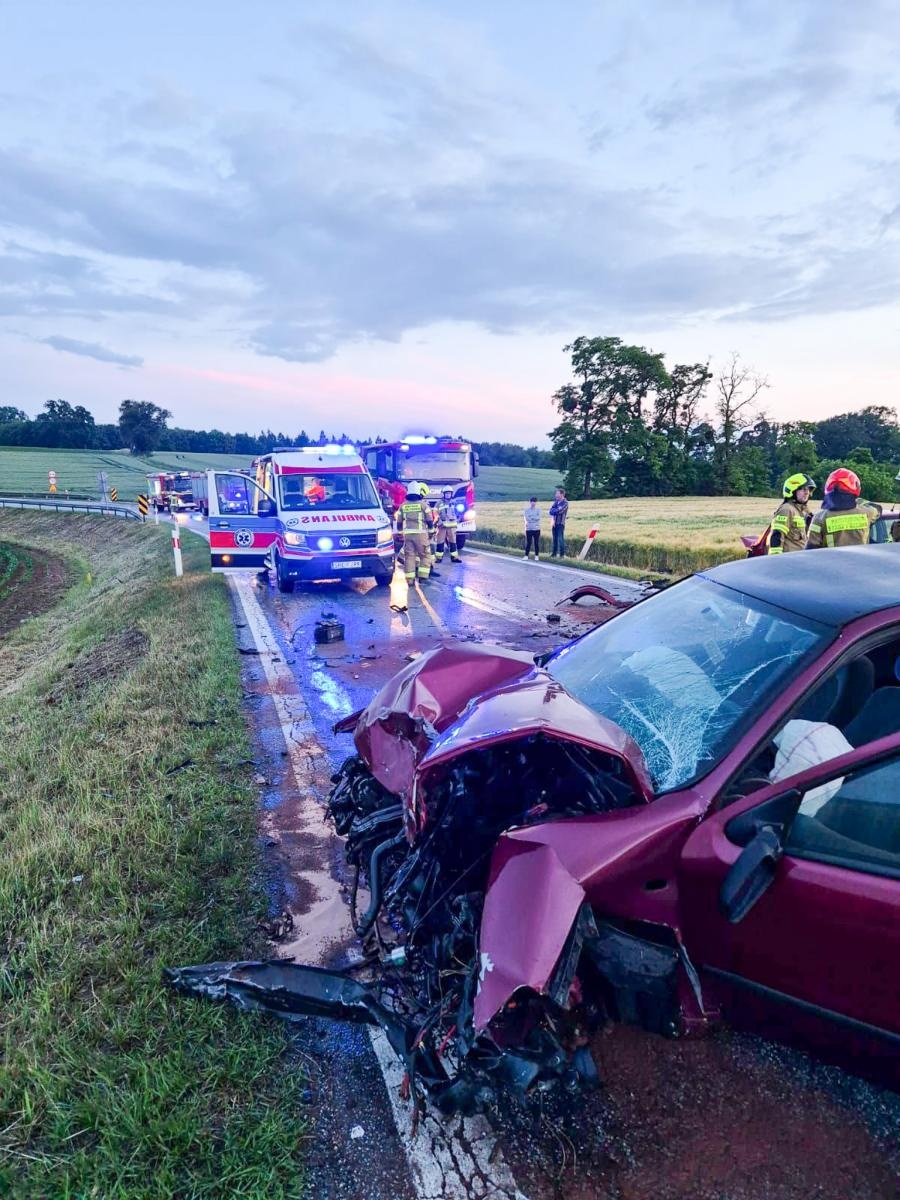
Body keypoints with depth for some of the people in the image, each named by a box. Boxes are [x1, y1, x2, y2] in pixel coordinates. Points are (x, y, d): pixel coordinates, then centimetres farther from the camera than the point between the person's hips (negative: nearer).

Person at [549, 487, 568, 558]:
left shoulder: (565, 503, -8)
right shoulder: (556, 501, 12)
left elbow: (559, 511, -18)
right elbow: (551, 511, 6)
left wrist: (553, 510, -1)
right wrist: (556, 510, -13)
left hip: (560, 523, -6)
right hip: (555, 523, 6)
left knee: (560, 539, -8)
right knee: (555, 538, 11)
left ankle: (562, 555, -5)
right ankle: (554, 553, 18)